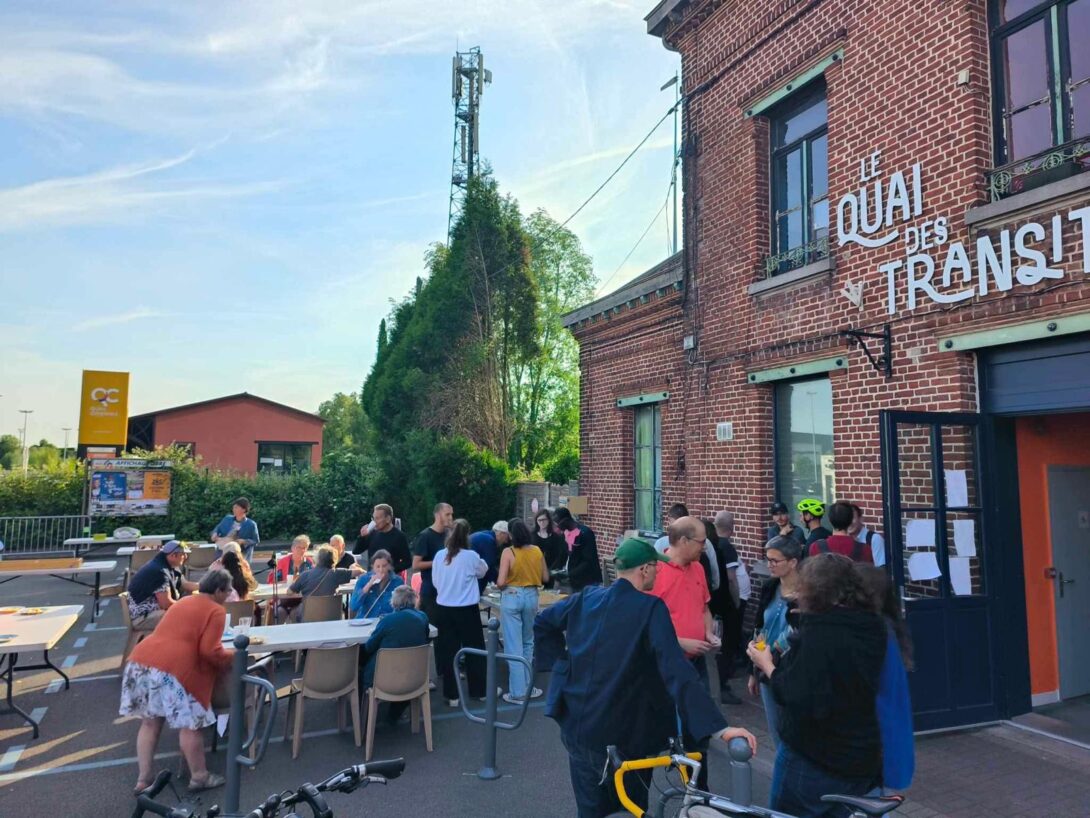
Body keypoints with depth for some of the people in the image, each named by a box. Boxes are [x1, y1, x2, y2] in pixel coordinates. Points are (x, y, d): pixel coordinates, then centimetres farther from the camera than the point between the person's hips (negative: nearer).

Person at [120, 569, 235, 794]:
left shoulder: (184, 601, 25)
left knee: (150, 723, 19)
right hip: (172, 669, -8)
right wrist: (231, 655, 8)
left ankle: (143, 780, 26)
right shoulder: (216, 611, -1)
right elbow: (209, 651, -9)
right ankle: (199, 777, 17)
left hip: (141, 661, 8)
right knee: (189, 725, 5)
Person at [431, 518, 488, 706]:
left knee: (448, 650, 10)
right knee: (474, 649, 13)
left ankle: (452, 695, 16)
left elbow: (435, 582, 7)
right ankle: (479, 690, 24)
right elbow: (482, 572, 7)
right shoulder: (471, 556, -14)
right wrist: (479, 560, 25)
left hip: (444, 608, 3)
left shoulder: (439, 555, -6)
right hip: (467, 609, -3)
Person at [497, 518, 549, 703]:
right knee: (528, 643, 19)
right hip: (531, 597, 4)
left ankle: (518, 692, 6)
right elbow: (545, 578, 8)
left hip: (512, 597, -4)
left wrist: (499, 586, 7)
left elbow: (501, 581, -15)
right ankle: (528, 687, 24)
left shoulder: (508, 552, -12)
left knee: (514, 646, 2)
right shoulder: (537, 551, 1)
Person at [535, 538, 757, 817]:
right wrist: (719, 727, -30)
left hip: (577, 724, 5)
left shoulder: (587, 597, -2)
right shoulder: (650, 608, -19)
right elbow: (677, 671, -28)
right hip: (623, 732, -5)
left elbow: (542, 622, 12)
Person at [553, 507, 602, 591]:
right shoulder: (566, 532, 6)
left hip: (588, 582, -8)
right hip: (574, 580, 8)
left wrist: (569, 575, -24)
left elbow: (589, 562, -22)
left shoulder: (585, 533, -19)